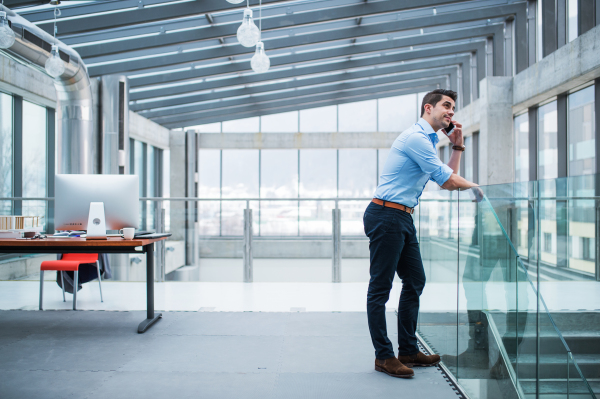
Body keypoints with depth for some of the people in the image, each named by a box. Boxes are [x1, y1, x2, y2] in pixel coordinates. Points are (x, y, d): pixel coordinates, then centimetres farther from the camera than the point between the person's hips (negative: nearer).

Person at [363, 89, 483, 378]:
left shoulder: (428, 141, 23)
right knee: (380, 287, -3)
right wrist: (474, 187, 7)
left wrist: (457, 146, 18)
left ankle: (408, 350, 22)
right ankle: (383, 356, 3)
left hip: (403, 218, 11)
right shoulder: (415, 137, -11)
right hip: (386, 215, -11)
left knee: (415, 282, 13)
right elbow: (447, 181, -12)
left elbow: (449, 178, 23)